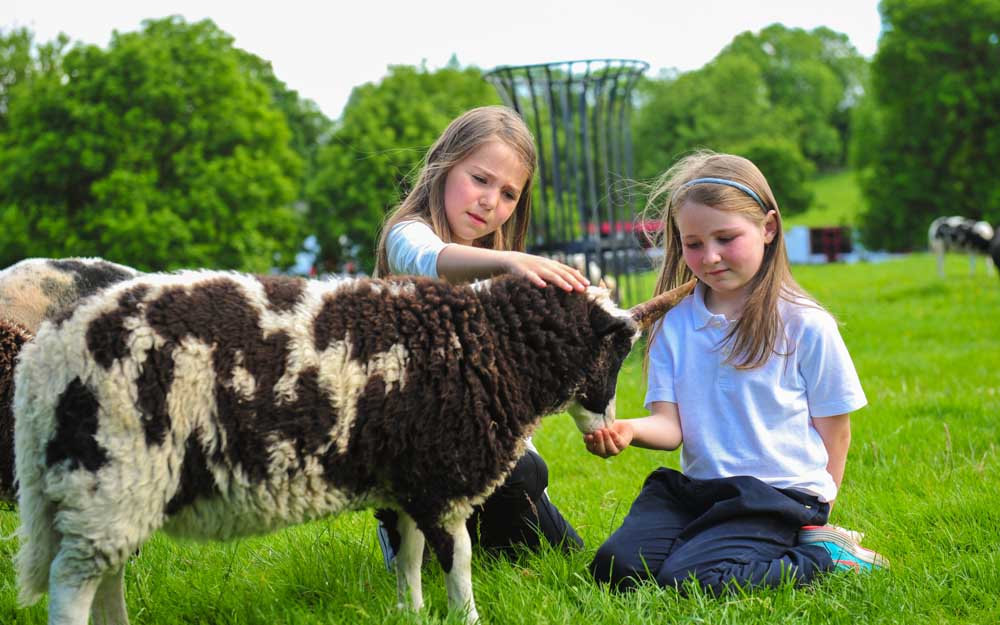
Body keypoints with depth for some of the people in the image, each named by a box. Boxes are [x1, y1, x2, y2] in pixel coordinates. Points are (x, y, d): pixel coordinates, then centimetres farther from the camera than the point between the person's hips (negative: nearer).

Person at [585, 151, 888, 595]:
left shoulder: (806, 326, -5)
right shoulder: (673, 323, 5)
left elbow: (834, 429, 2)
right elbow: (669, 424, -2)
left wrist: (815, 505, 2)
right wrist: (627, 430, -23)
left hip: (781, 495, -5)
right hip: (697, 487, 5)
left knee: (687, 580, -25)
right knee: (614, 568, -15)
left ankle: (821, 554, -4)